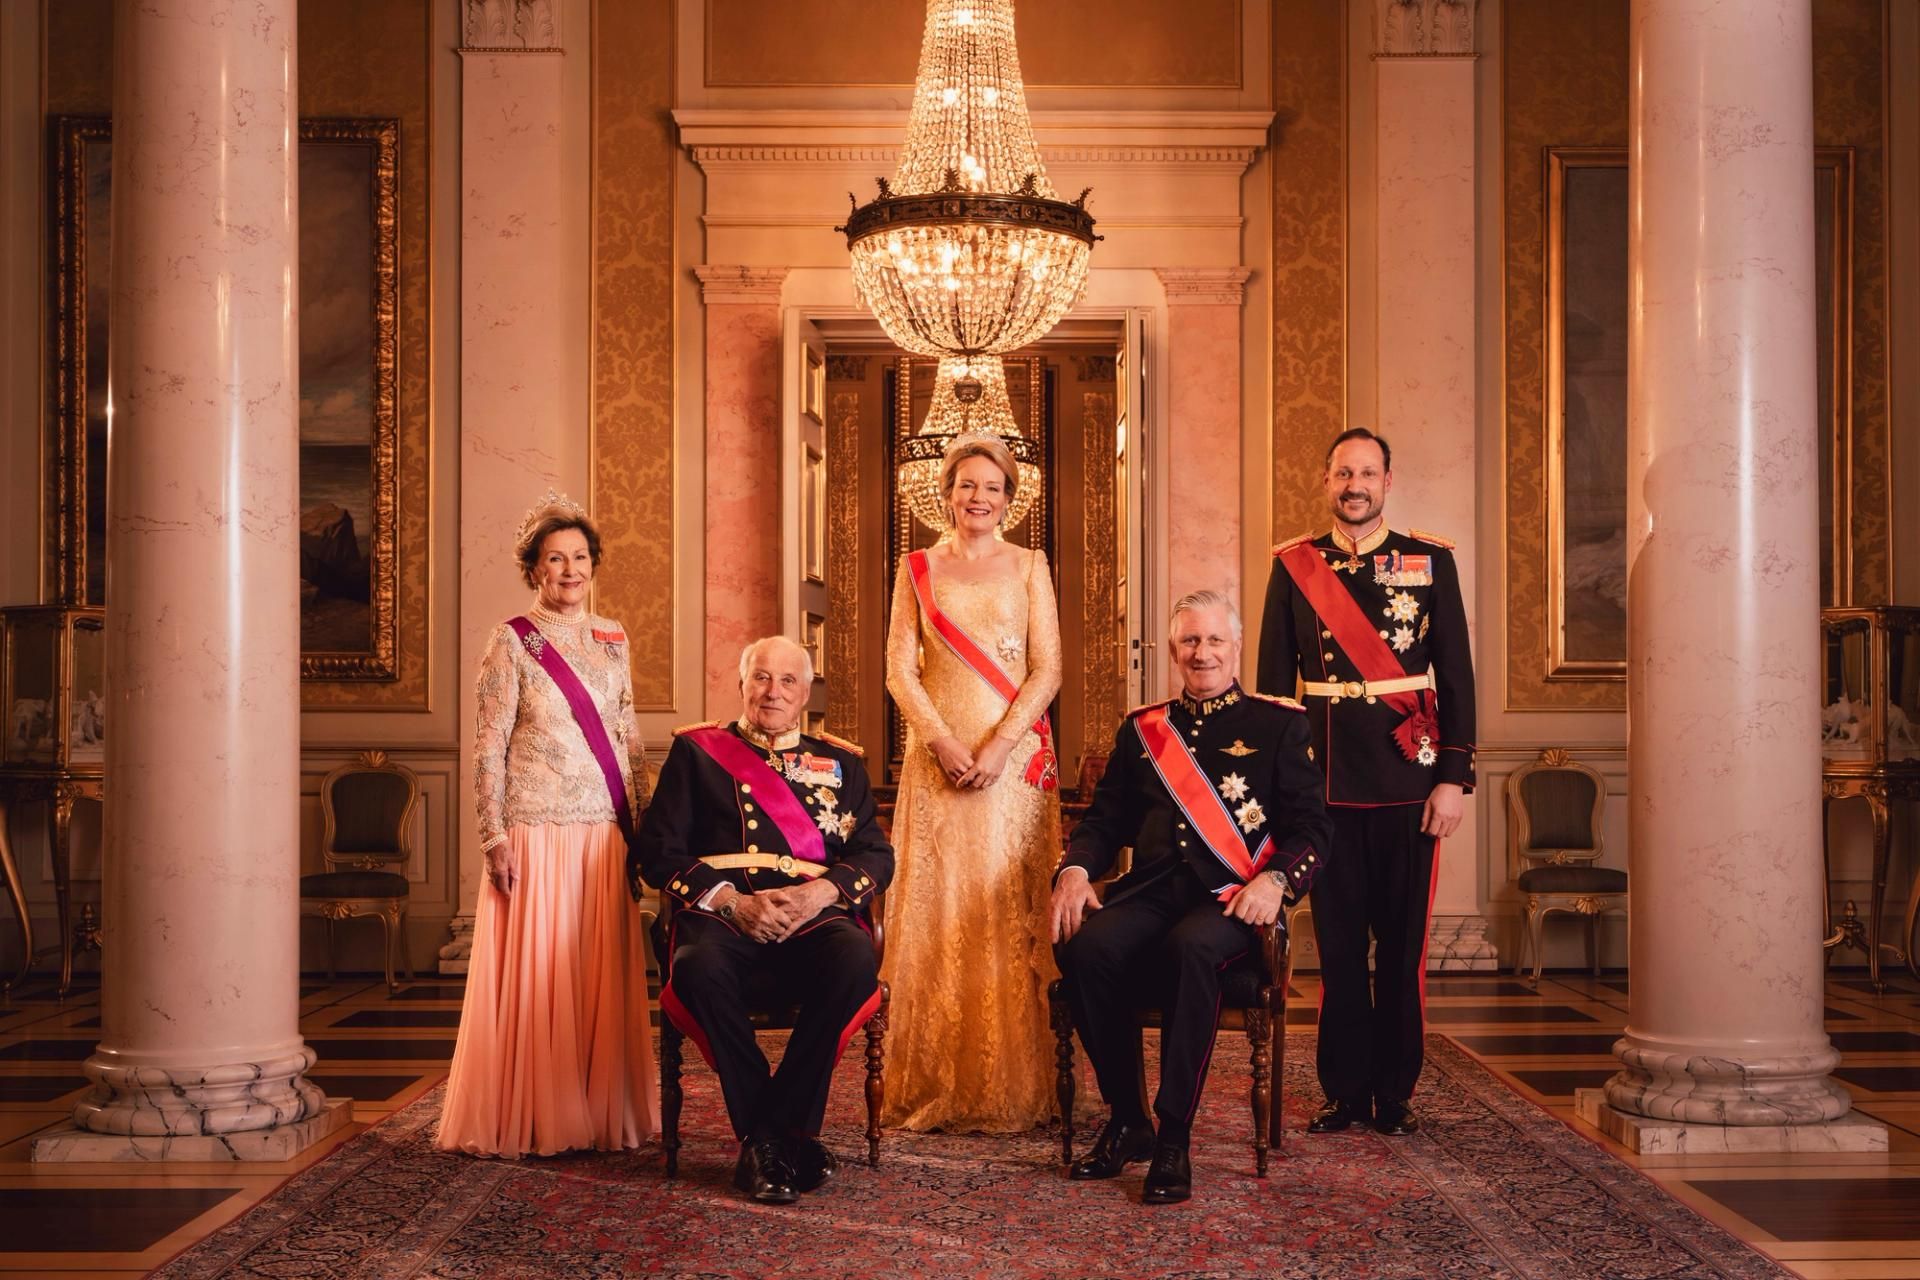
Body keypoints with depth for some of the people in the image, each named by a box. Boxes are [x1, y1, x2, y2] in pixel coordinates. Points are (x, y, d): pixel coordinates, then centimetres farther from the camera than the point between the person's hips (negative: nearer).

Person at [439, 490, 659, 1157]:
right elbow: (487, 749, -5)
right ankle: (528, 1121, 8)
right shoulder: (513, 640, -3)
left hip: (605, 837, 4)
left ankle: (598, 1116, 16)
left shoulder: (611, 638, 12)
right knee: (533, 976, -1)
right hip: (536, 831, -4)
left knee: (601, 976, 6)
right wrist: (496, 838, -12)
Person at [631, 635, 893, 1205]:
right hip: (723, 910, -1)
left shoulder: (841, 764, 22)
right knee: (699, 965, -37)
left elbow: (877, 854, 12)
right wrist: (733, 902, -9)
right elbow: (657, 853, 7)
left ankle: (773, 1133, -20)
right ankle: (775, 1137, -22)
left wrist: (822, 891, -10)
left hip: (815, 914, 2)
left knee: (856, 963, -34)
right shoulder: (698, 752, 16)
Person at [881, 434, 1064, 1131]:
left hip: (1016, 754, -1)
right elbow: (900, 670, 4)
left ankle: (1015, 1089, 6)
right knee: (937, 910, 0)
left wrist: (999, 746, -12)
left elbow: (1047, 669, 1)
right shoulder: (917, 568, 10)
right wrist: (943, 743, -10)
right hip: (939, 755, 1)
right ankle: (938, 1088, 6)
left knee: (1012, 911, -1)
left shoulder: (1029, 566, 8)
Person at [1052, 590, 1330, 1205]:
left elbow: (1310, 825, 3)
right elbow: (1105, 818, 18)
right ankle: (1126, 1120, -11)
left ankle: (1174, 1139, -29)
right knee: (1087, 947, -30)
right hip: (1151, 892, 3)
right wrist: (1075, 870, -3)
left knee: (1192, 946, -38)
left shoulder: (1279, 724, 11)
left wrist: (1275, 880, -17)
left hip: (1230, 896, -3)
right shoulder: (1141, 728, 22)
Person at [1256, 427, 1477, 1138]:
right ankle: (1346, 1091, 14)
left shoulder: (1430, 561, 5)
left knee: (1404, 940, 3)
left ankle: (1396, 1093, 13)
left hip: (1408, 774, -1)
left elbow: (1457, 676, 3)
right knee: (1338, 940, 4)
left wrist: (1454, 778, -4)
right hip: (1325, 778, 1)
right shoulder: (1295, 565, 7)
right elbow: (1273, 679, 8)